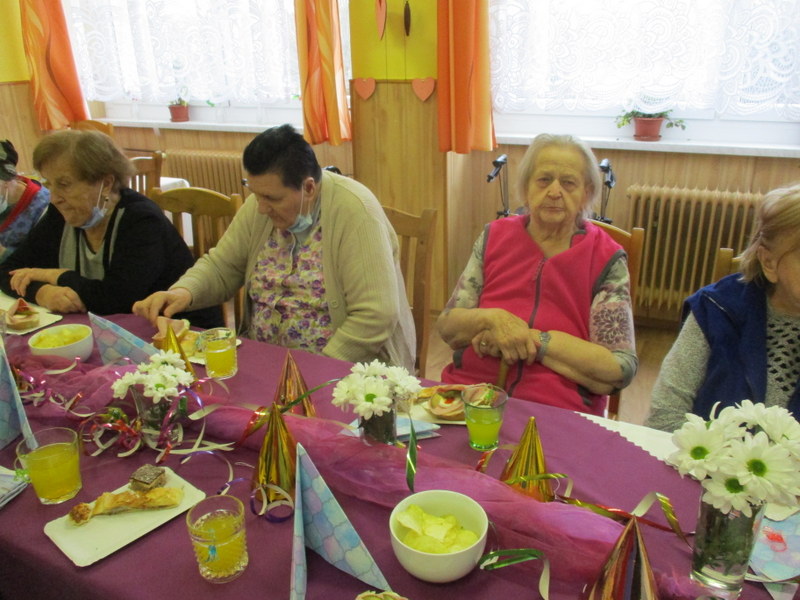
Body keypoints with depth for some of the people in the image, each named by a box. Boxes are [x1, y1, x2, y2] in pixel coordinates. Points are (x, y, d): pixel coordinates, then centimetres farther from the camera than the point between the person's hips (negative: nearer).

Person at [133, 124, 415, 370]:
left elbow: (375, 317, -25)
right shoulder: (259, 206, 0)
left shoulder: (355, 211, -21)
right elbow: (222, 266, 10)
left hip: (343, 368, -7)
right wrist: (183, 291, -11)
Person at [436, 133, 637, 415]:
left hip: (557, 413, -1)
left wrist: (532, 339, -12)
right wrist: (492, 318, -13)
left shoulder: (607, 259, 1)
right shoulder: (494, 236, 9)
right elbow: (446, 326, 8)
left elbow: (621, 370, -5)